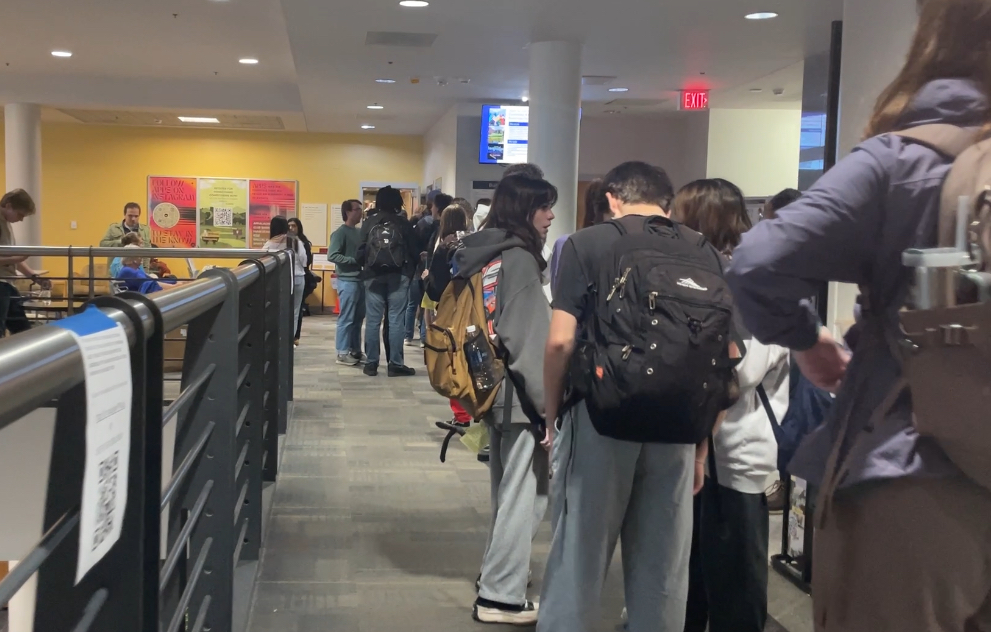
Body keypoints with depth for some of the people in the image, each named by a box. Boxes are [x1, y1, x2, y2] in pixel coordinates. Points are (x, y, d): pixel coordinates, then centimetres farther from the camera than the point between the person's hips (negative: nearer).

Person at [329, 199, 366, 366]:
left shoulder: (360, 232, 12)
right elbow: (332, 256, -16)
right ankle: (342, 353, 3)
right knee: (346, 319, -3)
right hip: (347, 281, -7)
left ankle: (355, 350, 21)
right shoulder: (340, 232, -9)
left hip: (360, 280, 7)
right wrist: (354, 260, -18)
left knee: (358, 318, 12)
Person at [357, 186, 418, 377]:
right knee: (396, 320, -1)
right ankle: (395, 364, 0)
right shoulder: (403, 222, 1)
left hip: (373, 275, 2)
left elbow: (361, 251, 1)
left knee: (373, 320, 4)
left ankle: (371, 363, 7)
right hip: (398, 275, -2)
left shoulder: (369, 222, 4)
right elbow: (414, 250, 1)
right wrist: (411, 269, 18)